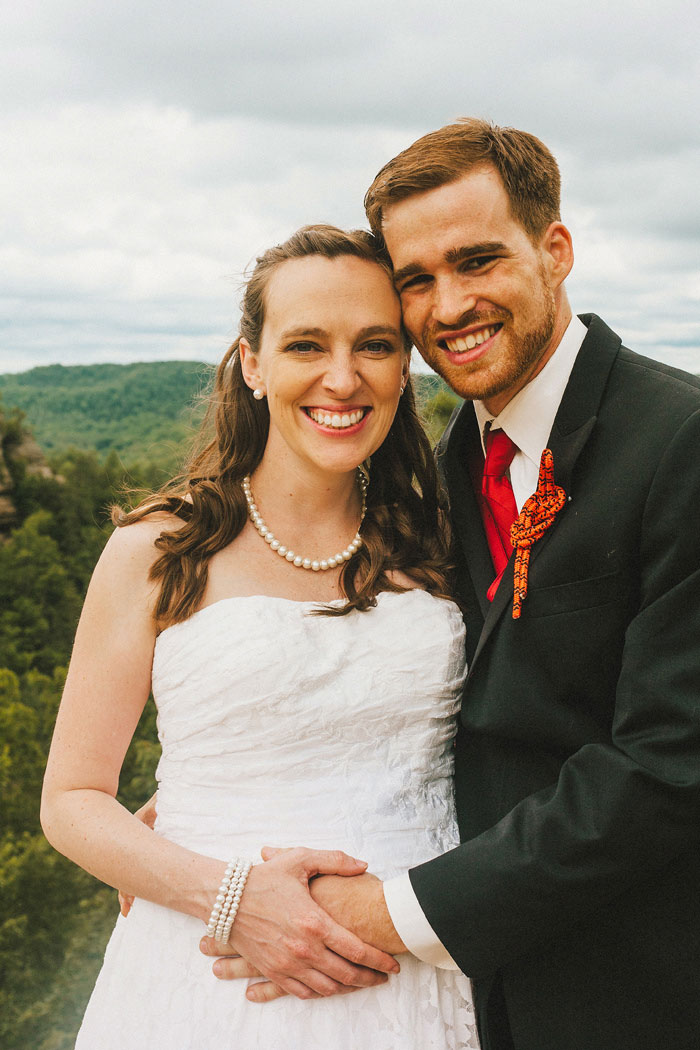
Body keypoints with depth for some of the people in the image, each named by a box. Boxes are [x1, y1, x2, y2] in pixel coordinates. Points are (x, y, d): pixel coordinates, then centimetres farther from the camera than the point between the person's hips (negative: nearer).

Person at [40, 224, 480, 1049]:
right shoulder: (161, 552, -4)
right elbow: (71, 800, -2)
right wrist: (228, 895, -17)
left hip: (417, 981, 2)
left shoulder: (435, 547, 2)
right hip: (214, 981, -2)